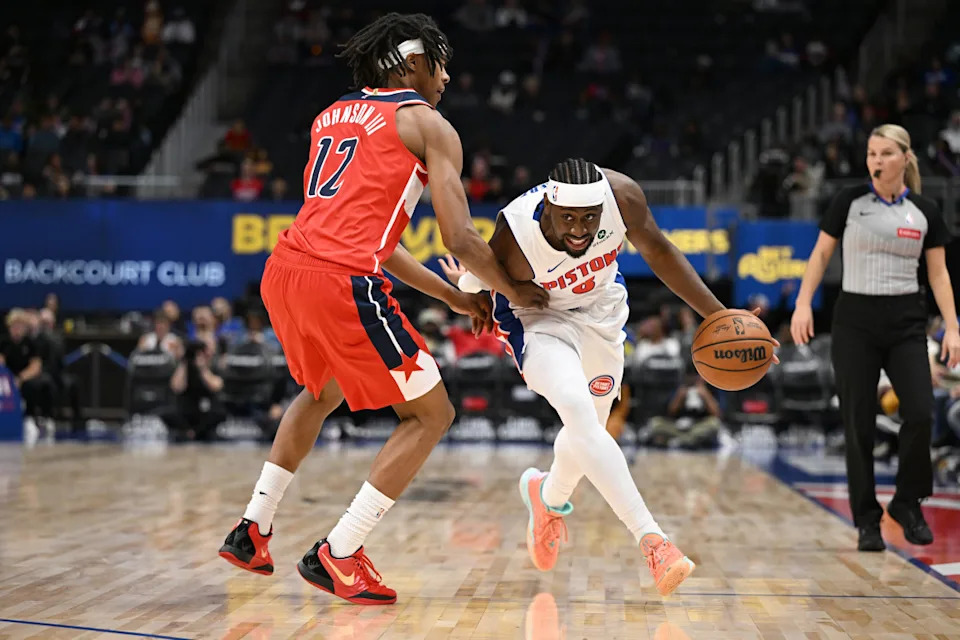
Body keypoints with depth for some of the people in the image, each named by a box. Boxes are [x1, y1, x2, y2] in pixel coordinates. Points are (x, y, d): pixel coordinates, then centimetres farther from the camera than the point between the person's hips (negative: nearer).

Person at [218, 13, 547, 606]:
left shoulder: (332, 116, 27)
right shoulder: (428, 125, 6)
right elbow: (461, 239, -2)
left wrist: (453, 297, 33)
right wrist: (514, 290, 18)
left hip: (283, 272, 8)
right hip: (342, 283, -8)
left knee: (323, 391, 35)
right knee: (431, 415, 8)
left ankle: (252, 530, 33)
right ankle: (337, 556, 3)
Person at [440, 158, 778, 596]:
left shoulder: (621, 195, -29)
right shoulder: (515, 238, -36)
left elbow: (658, 252, -10)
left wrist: (718, 316, -11)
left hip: (601, 311, 5)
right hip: (536, 316, -4)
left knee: (589, 429, 16)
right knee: (578, 409, -30)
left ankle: (549, 498, 51)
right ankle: (650, 539, -31)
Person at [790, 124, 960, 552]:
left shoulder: (925, 212, 4)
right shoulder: (849, 202, 0)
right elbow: (821, 254, 6)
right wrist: (803, 303, -4)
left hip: (906, 323, 1)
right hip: (855, 320, -1)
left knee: (919, 414, -13)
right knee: (858, 424, -2)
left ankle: (907, 503, 9)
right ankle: (867, 521, 10)